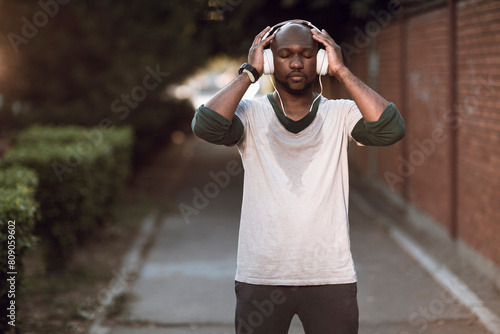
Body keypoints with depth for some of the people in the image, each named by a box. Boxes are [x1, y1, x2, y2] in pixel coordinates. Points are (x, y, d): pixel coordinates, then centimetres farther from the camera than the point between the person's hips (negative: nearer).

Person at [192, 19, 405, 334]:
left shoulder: (341, 114, 2)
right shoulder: (251, 114, 1)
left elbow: (390, 129, -16)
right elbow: (207, 125, -19)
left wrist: (342, 71, -12)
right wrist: (250, 72, -11)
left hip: (332, 277, 0)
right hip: (260, 278, 0)